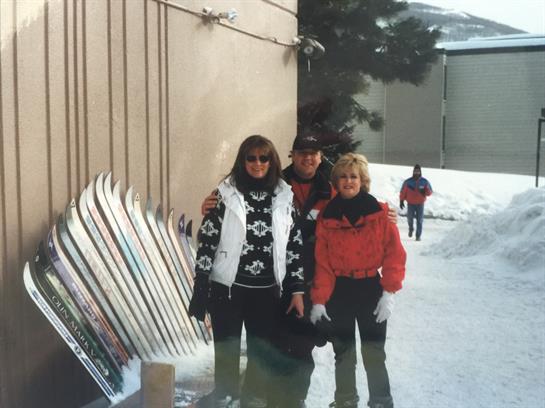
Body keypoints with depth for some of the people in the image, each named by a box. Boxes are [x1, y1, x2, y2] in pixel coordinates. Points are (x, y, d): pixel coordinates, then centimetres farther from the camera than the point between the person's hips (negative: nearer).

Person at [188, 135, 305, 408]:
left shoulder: (284, 197, 4)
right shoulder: (225, 194, -5)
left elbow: (294, 246, 6)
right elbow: (207, 241, -5)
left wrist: (297, 290, 3)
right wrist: (200, 290, -8)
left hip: (267, 290, 2)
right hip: (227, 287, -2)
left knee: (262, 353, 11)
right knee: (227, 350, 9)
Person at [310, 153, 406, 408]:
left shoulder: (380, 212, -4)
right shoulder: (327, 216, 0)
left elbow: (394, 254, -5)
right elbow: (322, 262, -2)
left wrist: (389, 292, -12)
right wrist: (318, 299, -8)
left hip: (371, 289, -1)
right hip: (338, 292, 2)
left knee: (374, 355, 2)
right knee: (343, 354, 11)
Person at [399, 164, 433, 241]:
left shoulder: (424, 182, -2)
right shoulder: (408, 182, -4)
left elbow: (430, 192, 1)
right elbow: (403, 192, 2)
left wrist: (425, 191, -20)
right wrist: (401, 201, 1)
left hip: (420, 204, 0)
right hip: (410, 204, 0)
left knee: (419, 220, -1)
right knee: (410, 218, 2)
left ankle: (418, 236, 6)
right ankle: (411, 229, 34)